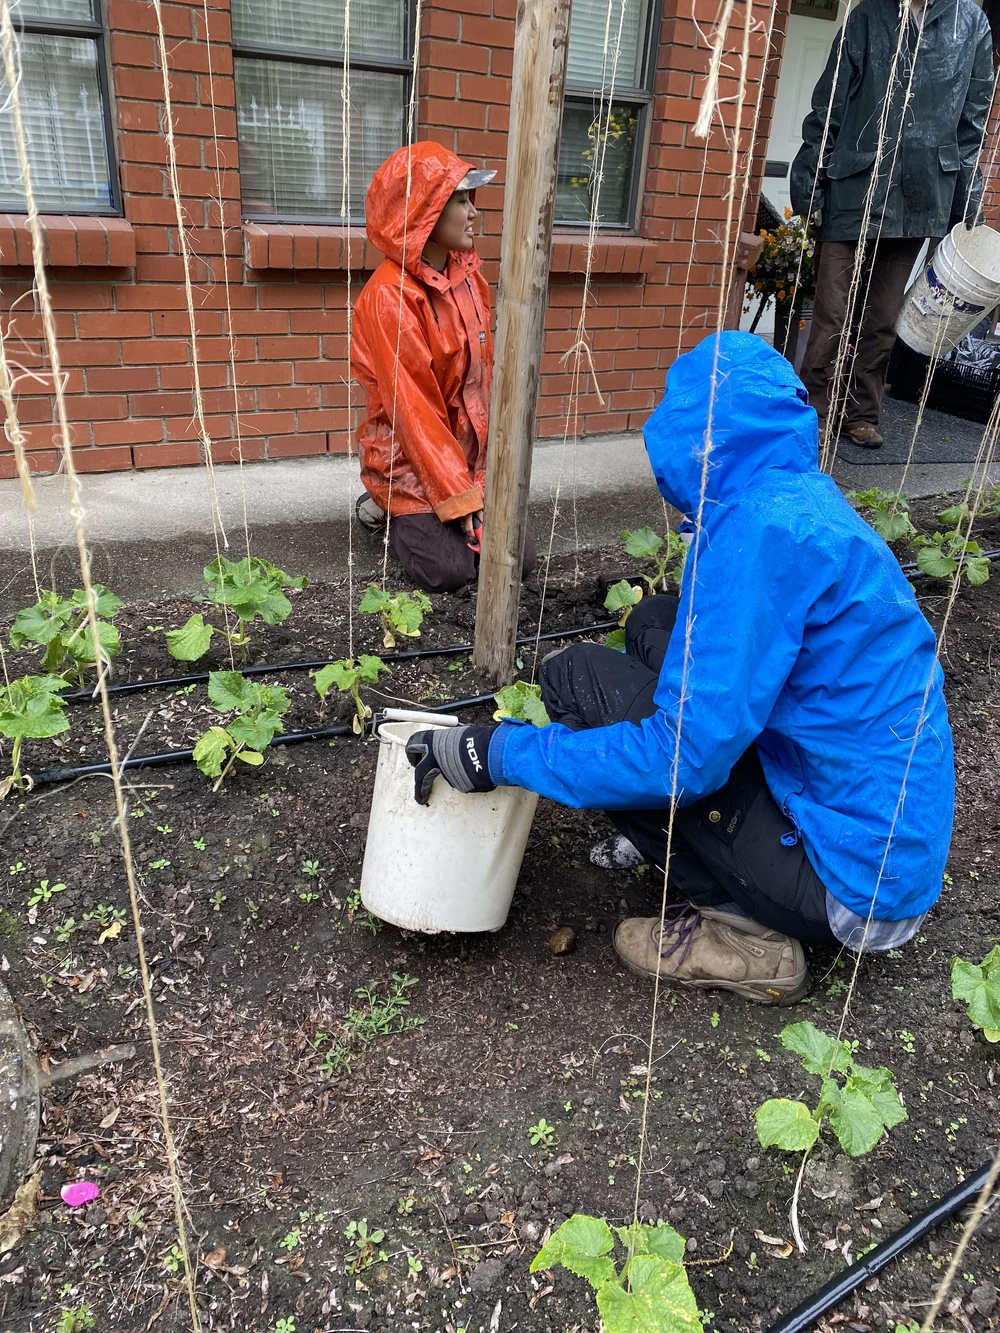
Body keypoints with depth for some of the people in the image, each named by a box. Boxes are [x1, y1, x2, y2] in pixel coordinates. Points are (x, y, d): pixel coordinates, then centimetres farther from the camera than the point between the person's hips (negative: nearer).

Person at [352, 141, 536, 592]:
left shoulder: (467, 273, 1)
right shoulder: (389, 295, -22)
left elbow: (484, 373, 5)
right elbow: (412, 407, -22)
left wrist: (472, 482, 0)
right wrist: (460, 496, -21)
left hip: (468, 449, 7)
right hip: (409, 457, -6)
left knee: (520, 558, 1)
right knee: (450, 571, -13)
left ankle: (424, 515, 22)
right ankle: (387, 510, 15)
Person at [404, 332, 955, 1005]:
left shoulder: (758, 526, -22)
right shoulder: (810, 498, 8)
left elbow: (689, 755, -25)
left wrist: (496, 753, -16)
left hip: (854, 889, -9)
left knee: (577, 677, -11)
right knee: (656, 623, 10)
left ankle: (742, 934, -4)